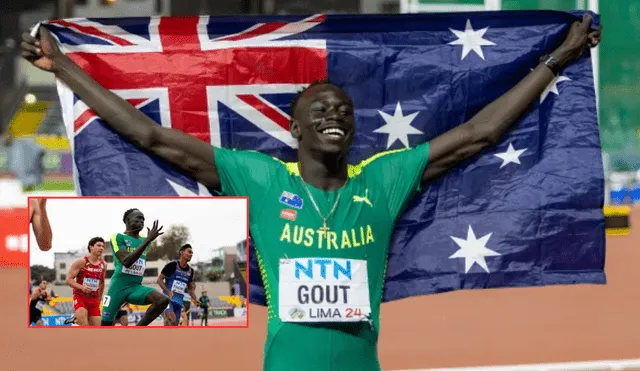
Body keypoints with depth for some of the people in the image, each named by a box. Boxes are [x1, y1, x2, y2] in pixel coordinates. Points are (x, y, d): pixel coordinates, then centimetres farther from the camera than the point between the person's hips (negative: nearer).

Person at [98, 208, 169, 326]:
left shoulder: (144, 240, 14)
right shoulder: (118, 237, -6)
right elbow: (126, 262, -21)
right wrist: (147, 241, -23)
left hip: (136, 286, 5)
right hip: (118, 286, -5)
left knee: (163, 300, -22)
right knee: (106, 324, -3)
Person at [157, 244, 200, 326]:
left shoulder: (190, 271, 10)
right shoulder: (172, 265, -8)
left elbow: (190, 287, 21)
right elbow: (159, 279, -7)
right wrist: (168, 292, -22)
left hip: (179, 302, 6)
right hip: (168, 299, -6)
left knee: (174, 325, 3)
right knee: (172, 320, -30)